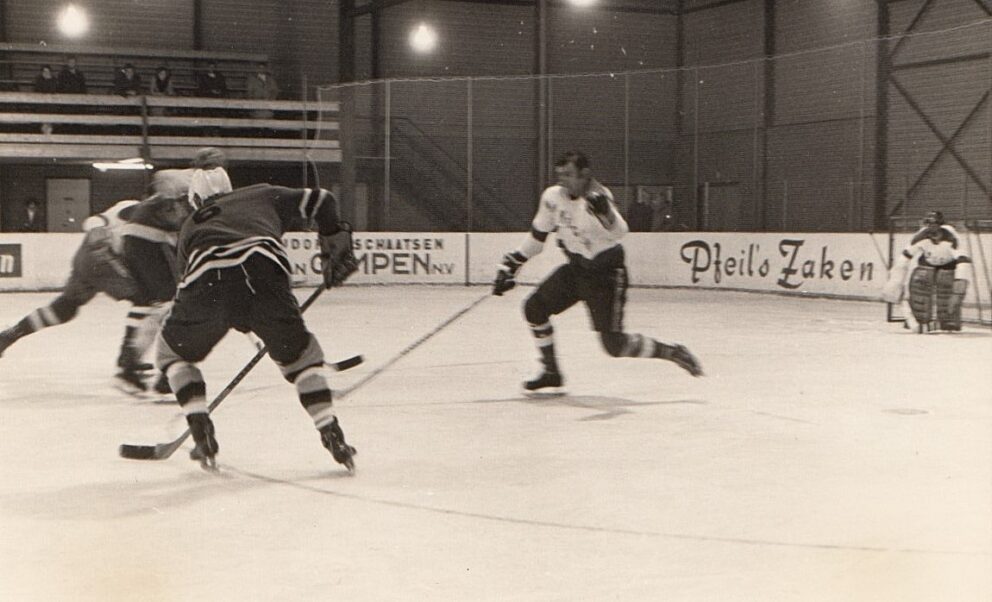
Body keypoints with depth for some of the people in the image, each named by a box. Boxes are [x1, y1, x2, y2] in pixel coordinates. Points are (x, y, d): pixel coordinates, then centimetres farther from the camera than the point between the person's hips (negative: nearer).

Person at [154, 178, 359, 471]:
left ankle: (202, 436, 18)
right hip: (264, 269, 0)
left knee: (171, 352, 28)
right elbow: (320, 200, 31)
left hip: (208, 279, 0)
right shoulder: (263, 194, 37)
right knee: (298, 353, 24)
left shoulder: (190, 226, 38)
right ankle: (331, 435, 13)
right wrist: (336, 247, 39)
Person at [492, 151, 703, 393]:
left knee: (613, 343, -12)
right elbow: (538, 234, 10)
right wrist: (511, 264, 10)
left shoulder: (596, 197, -25)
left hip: (607, 273, -7)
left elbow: (619, 232, -42)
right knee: (535, 307, -1)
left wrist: (604, 211, -62)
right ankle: (551, 373, 15)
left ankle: (672, 353, 8)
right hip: (576, 268, 7)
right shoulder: (553, 197, -4)